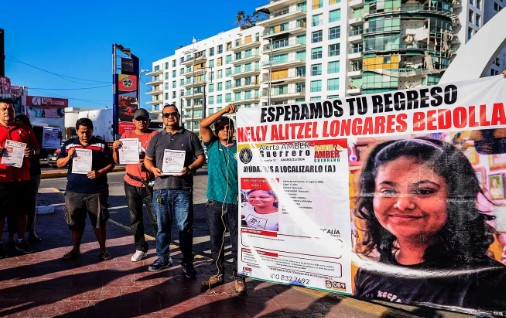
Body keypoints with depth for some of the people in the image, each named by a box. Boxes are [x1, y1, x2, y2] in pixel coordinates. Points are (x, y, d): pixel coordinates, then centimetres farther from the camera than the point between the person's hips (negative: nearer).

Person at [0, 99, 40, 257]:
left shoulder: (25, 130, 9)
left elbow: (37, 150, 12)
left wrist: (31, 152, -11)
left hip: (22, 178, 2)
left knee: (21, 211, 12)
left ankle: (21, 240, 25)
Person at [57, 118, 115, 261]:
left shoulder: (101, 145, 2)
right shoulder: (69, 144, 9)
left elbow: (111, 164, 1)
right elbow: (59, 164, 10)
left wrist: (99, 173, -18)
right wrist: (68, 157, -11)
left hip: (96, 191, -2)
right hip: (74, 190, 2)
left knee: (99, 222, 4)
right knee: (75, 222, 11)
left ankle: (102, 249, 17)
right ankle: (75, 249, 27)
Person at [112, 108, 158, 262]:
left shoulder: (155, 135, -1)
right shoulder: (127, 136, 7)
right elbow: (117, 160, 7)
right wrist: (115, 149, -13)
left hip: (150, 184, -3)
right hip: (131, 183, 3)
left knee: (156, 218, -2)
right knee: (135, 219, 10)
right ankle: (140, 248, 21)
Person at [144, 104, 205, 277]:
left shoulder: (190, 136, 8)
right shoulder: (156, 138, 16)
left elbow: (201, 157, 5)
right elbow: (147, 159, 18)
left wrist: (189, 168, -12)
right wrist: (153, 169, -4)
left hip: (183, 189, -3)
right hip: (161, 188, 3)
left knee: (185, 227, -1)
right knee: (162, 226, 11)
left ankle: (187, 262, 9)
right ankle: (163, 258, 26)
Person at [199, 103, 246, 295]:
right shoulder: (212, 145, 7)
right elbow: (203, 125, -6)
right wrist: (224, 111, -12)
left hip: (235, 202, -2)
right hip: (214, 202, 2)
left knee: (237, 242, 3)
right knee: (216, 240, 12)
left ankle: (238, 278, 14)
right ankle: (218, 274, 28)